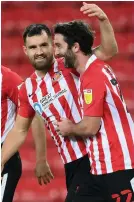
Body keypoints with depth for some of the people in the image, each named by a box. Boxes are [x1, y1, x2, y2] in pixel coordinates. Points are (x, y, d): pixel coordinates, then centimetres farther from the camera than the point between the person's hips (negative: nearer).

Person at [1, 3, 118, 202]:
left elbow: (108, 51, -13)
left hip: (93, 154, -6)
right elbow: (19, 131, 19)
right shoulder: (27, 90, 11)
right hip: (71, 162, 6)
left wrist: (103, 20, -28)